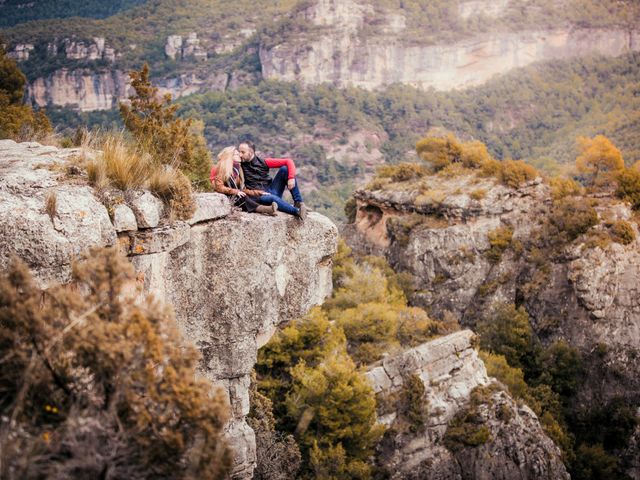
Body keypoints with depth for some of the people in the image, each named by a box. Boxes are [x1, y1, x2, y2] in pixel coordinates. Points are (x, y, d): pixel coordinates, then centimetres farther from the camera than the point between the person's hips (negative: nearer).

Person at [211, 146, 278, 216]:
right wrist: (235, 191, -24)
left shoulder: (237, 169, 17)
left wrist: (259, 193, 5)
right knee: (241, 197, -35)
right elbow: (219, 187, -14)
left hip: (237, 197, 7)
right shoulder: (222, 168, -3)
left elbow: (242, 189, 15)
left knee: (252, 198, -22)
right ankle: (261, 208, -58)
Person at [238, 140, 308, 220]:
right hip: (258, 196, -4)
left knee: (285, 169, -13)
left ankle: (298, 202, -18)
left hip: (271, 190, 4)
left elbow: (288, 161, -2)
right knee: (272, 198, -38)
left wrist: (291, 178, -18)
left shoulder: (263, 162, 1)